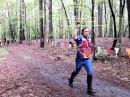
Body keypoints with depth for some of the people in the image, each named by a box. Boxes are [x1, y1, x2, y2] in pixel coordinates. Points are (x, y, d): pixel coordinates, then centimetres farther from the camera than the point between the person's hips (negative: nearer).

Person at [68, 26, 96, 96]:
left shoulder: (89, 39, 5)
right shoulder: (80, 38, -16)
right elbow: (74, 37, -39)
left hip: (88, 59, 4)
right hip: (80, 59, -4)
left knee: (90, 73, -6)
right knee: (76, 72, 17)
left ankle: (89, 89, 4)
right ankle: (71, 80, 49)